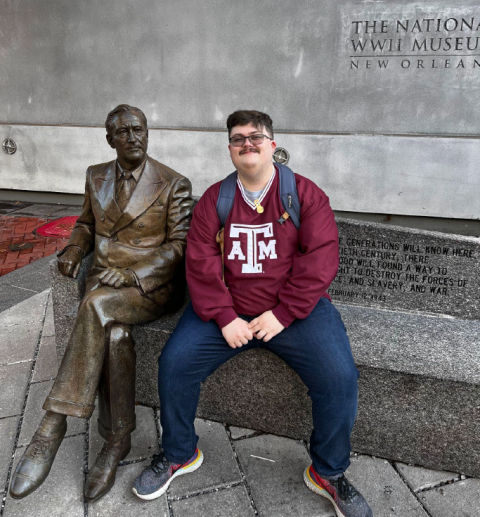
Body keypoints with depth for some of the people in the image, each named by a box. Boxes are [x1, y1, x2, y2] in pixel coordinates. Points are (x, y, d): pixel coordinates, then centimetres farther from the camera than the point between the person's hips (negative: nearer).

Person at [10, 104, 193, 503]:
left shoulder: (174, 184, -2)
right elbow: (87, 223, 25)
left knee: (97, 306, -34)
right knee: (114, 335, -29)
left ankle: (53, 426, -23)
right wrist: (74, 249, 1)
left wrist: (131, 275, -19)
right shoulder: (96, 176, 12)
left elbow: (179, 245, -7)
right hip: (104, 281, 4)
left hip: (152, 285, -3)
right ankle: (118, 440, -10)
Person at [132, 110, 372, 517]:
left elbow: (320, 259, -9)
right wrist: (224, 317, -14)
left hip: (295, 310, -1)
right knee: (174, 362, -12)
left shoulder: (305, 193, 0)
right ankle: (179, 454, 17)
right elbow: (201, 262, -2)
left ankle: (329, 473, 11)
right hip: (227, 310, 2)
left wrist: (283, 314, -16)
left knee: (339, 377, -19)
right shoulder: (214, 199, 5)